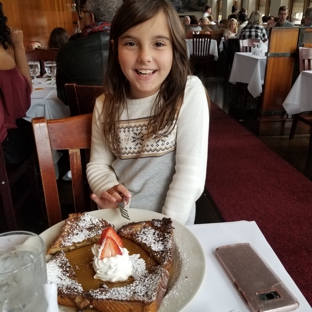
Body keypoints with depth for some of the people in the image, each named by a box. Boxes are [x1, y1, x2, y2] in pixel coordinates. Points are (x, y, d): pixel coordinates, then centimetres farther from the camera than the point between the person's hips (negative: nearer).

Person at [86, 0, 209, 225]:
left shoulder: (190, 92, -11)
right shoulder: (106, 105, 1)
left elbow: (191, 170, -13)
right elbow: (98, 164, 6)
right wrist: (108, 191, -13)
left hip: (173, 223, 1)